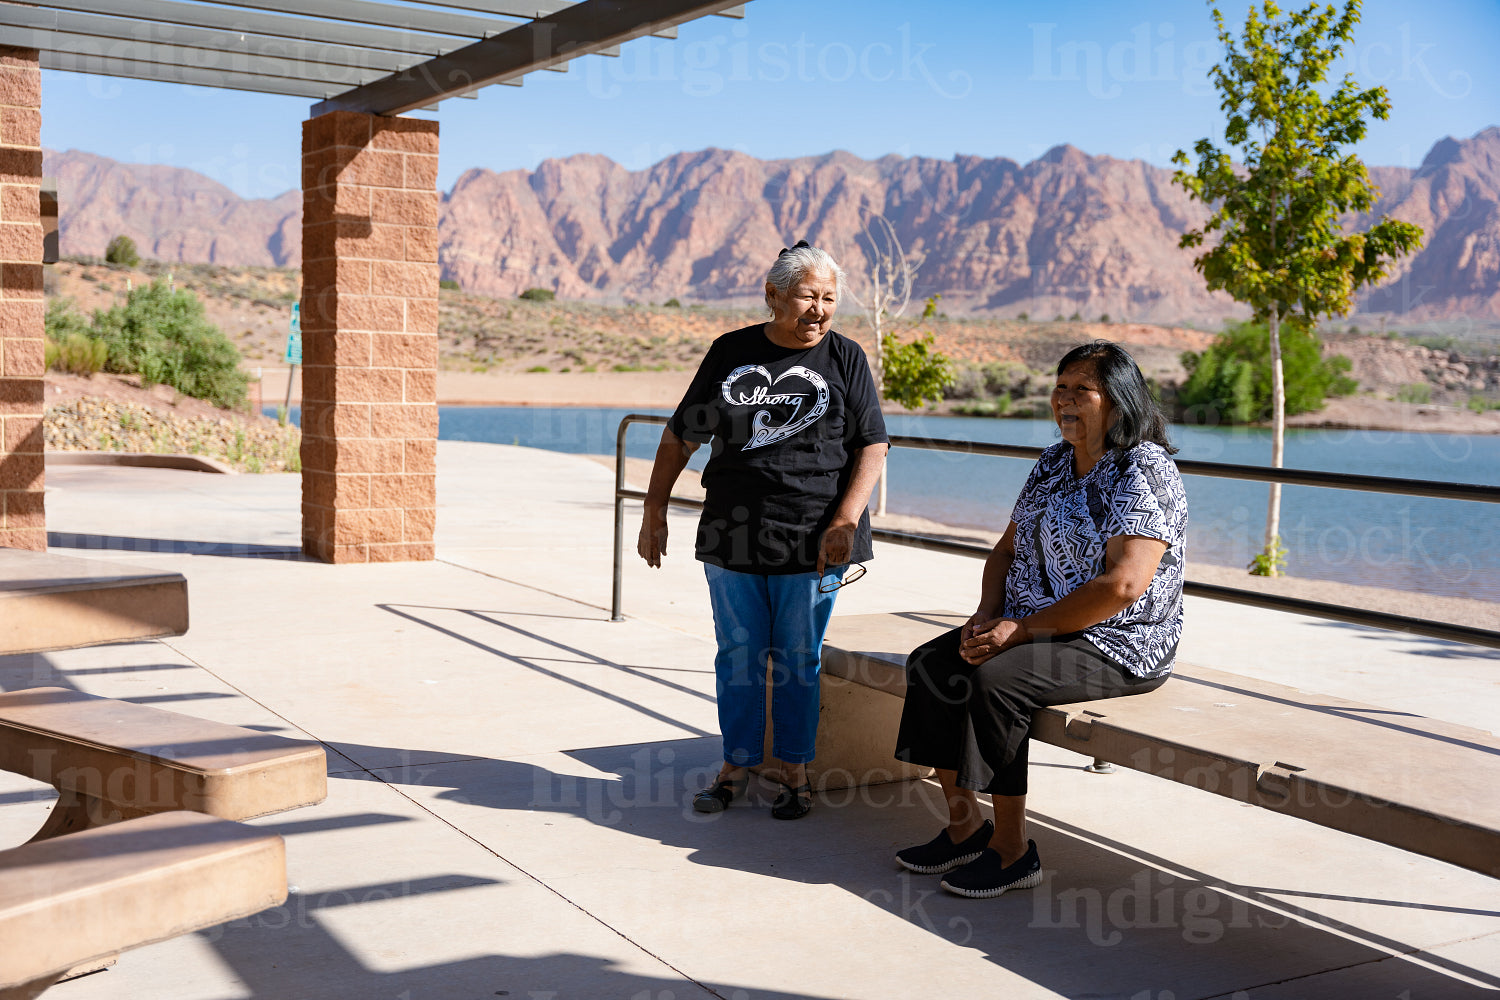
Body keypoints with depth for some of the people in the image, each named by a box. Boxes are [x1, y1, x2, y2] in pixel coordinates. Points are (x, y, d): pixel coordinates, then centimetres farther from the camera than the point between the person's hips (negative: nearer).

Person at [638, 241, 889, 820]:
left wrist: (844, 522, -12)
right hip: (733, 537, 2)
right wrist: (654, 511, 8)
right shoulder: (731, 353, 7)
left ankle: (794, 773, 18)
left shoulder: (845, 358, 3)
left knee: (798, 661, 5)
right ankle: (735, 767, 21)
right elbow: (681, 435, 12)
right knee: (738, 656, 8)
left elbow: (872, 446, -1)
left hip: (812, 541, -2)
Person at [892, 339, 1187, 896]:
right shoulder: (1053, 463, 13)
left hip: (1117, 647, -8)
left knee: (993, 679, -30)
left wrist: (1023, 628, -21)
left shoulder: (1145, 473, -14)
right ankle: (963, 825, -6)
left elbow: (1123, 585, -24)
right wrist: (987, 614, -3)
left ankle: (1012, 850, -16)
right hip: (1033, 628, 9)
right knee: (930, 663, -10)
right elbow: (1008, 549, 18)